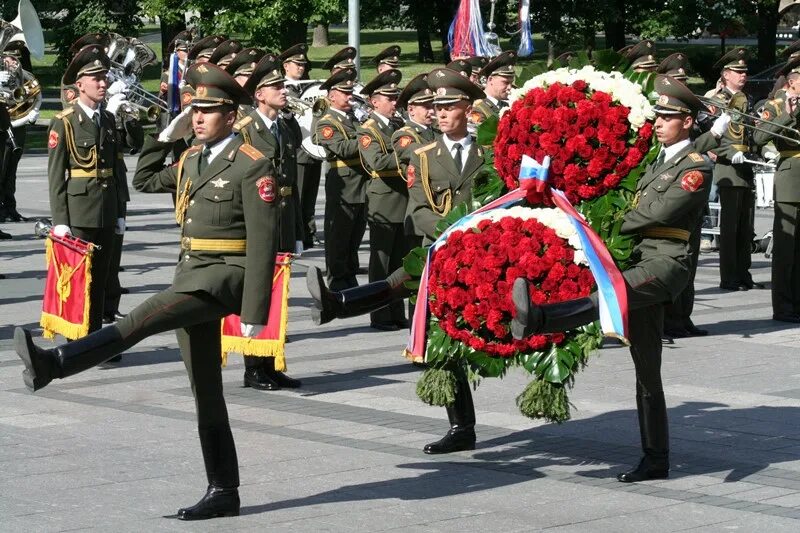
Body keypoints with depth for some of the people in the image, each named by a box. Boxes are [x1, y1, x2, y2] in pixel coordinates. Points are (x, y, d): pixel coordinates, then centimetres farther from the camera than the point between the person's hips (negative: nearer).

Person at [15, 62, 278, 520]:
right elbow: (144, 181, 31)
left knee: (146, 316, -32)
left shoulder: (252, 164, -9)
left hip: (228, 274, -9)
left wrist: (254, 311, -18)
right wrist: (168, 134, 17)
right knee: (206, 394, 8)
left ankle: (54, 364, -46)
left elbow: (263, 242, -13)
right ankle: (223, 493, 12)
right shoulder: (192, 159, 15)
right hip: (191, 273, 9)